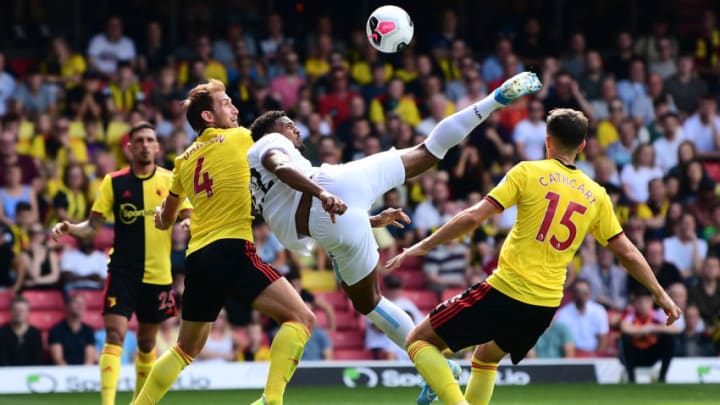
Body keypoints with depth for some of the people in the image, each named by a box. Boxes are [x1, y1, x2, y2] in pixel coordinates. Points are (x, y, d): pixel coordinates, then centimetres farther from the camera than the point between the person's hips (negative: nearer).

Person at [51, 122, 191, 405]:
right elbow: (93, 227, 2)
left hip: (158, 273, 2)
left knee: (147, 342, 13)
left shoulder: (171, 180, 2)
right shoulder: (114, 182, 1)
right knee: (115, 335, -15)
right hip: (122, 271, -1)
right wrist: (69, 228, -18)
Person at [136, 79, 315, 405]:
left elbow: (165, 218, 36)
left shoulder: (185, 160, 21)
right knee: (300, 317, -13)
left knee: (187, 348, 23)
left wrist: (162, 218, 58)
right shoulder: (242, 138, 5)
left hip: (197, 258, 7)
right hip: (232, 250, -7)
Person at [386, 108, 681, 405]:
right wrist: (661, 295, 24)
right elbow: (628, 253, 13)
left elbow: (473, 217, -9)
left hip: (506, 290, -6)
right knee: (487, 355, 33)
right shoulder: (596, 196, 9)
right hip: (546, 306, 6)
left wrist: (423, 246, -2)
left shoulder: (528, 172, -3)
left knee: (420, 340, 6)